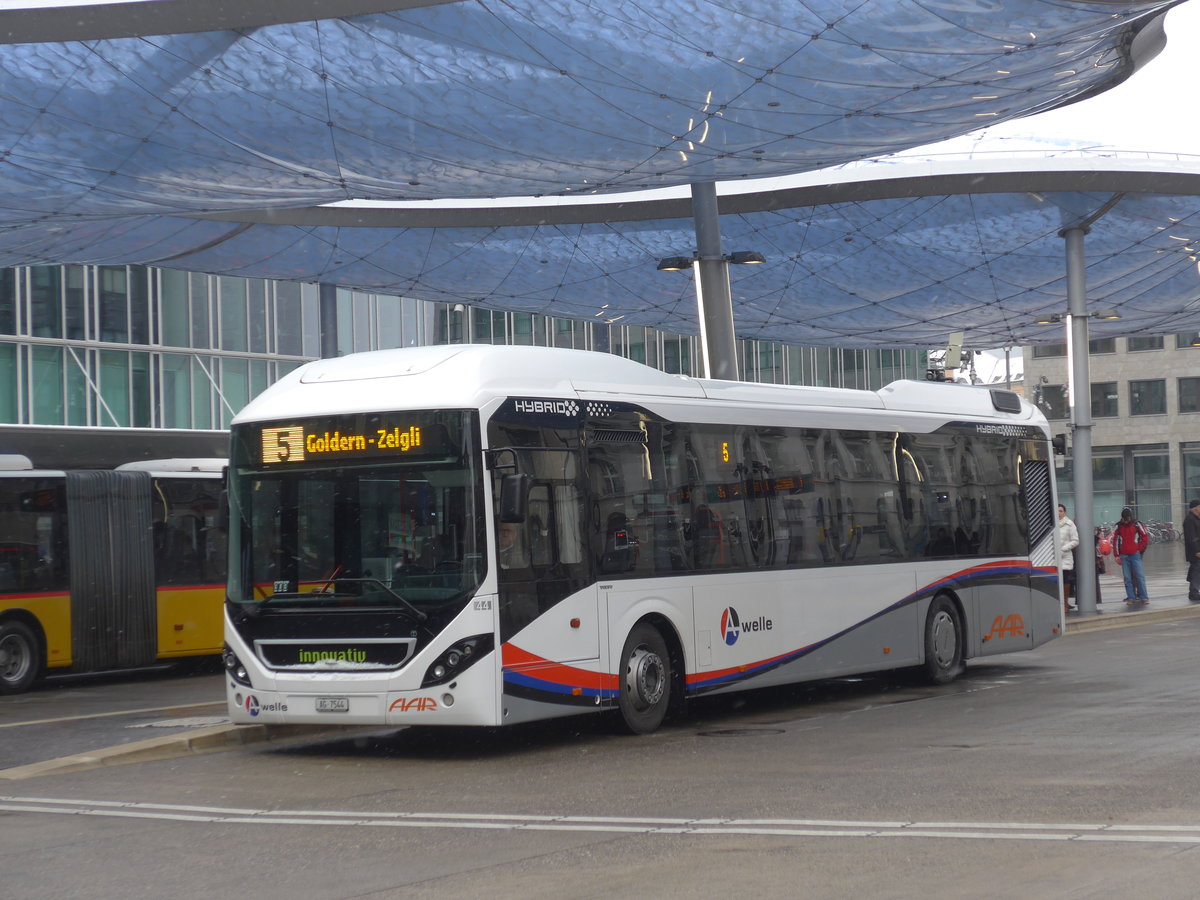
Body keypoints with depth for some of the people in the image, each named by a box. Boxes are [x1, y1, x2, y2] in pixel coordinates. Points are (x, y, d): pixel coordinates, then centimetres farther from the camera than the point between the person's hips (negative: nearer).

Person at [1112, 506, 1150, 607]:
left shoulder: (1137, 525, 1)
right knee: (1127, 578, 2)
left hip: (1135, 554, -2)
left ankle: (1144, 597, -4)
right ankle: (1131, 598, 5)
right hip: (1124, 556, 2)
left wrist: (1139, 549, -1)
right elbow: (1115, 541, 9)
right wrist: (1117, 555, 5)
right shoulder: (1119, 526, 7)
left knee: (1139, 576, -7)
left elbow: (1145, 537, 3)